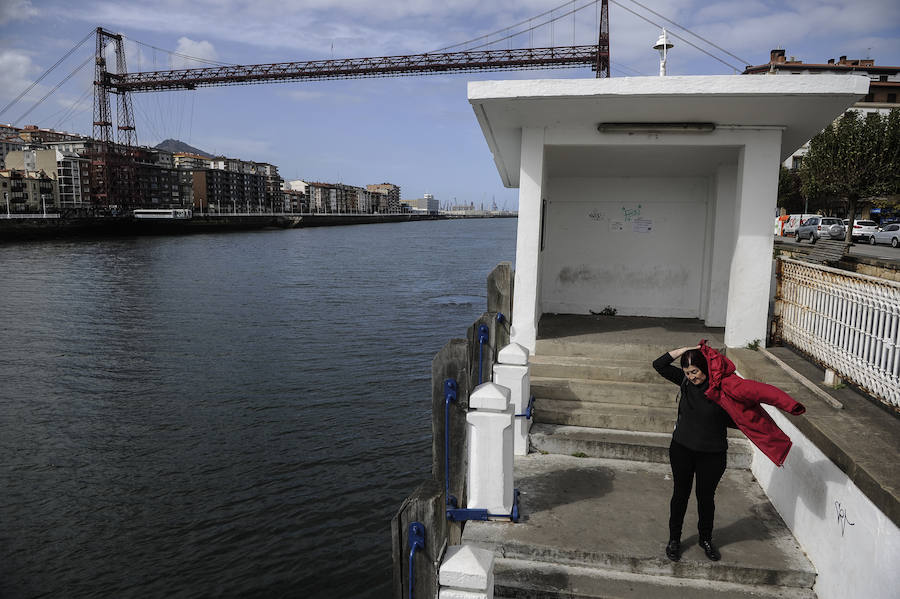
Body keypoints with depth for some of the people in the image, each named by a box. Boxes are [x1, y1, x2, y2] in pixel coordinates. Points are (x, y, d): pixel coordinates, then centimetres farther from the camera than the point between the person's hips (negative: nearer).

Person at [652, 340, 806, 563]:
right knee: (680, 494, 14)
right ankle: (674, 539, 32)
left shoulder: (724, 386, -20)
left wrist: (789, 404, -41)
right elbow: (659, 365, -9)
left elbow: (758, 390, -29)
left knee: (706, 496, 15)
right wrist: (686, 350, -15)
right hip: (682, 449, 2)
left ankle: (706, 539, 39)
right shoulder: (685, 380, -8)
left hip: (712, 455, -2)